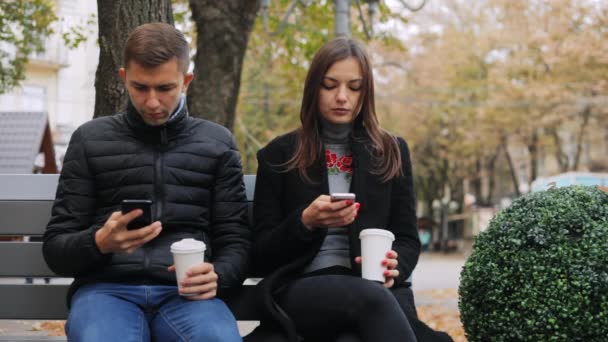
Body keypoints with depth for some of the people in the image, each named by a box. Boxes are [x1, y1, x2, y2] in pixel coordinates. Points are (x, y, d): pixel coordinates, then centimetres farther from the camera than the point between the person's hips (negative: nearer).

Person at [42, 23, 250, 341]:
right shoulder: (91, 140, 13)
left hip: (185, 291, 1)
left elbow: (235, 241, 14)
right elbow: (56, 247, 10)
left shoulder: (217, 143, 16)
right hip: (107, 288, -1)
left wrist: (217, 277, -10)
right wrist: (100, 243, -13)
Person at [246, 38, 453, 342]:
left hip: (375, 287, 1)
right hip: (301, 288, -1)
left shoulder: (391, 152, 16)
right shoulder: (279, 154, 10)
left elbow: (407, 240, 14)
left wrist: (394, 265, -10)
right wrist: (305, 222, -13)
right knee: (373, 299, -38)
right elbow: (261, 253, 7)